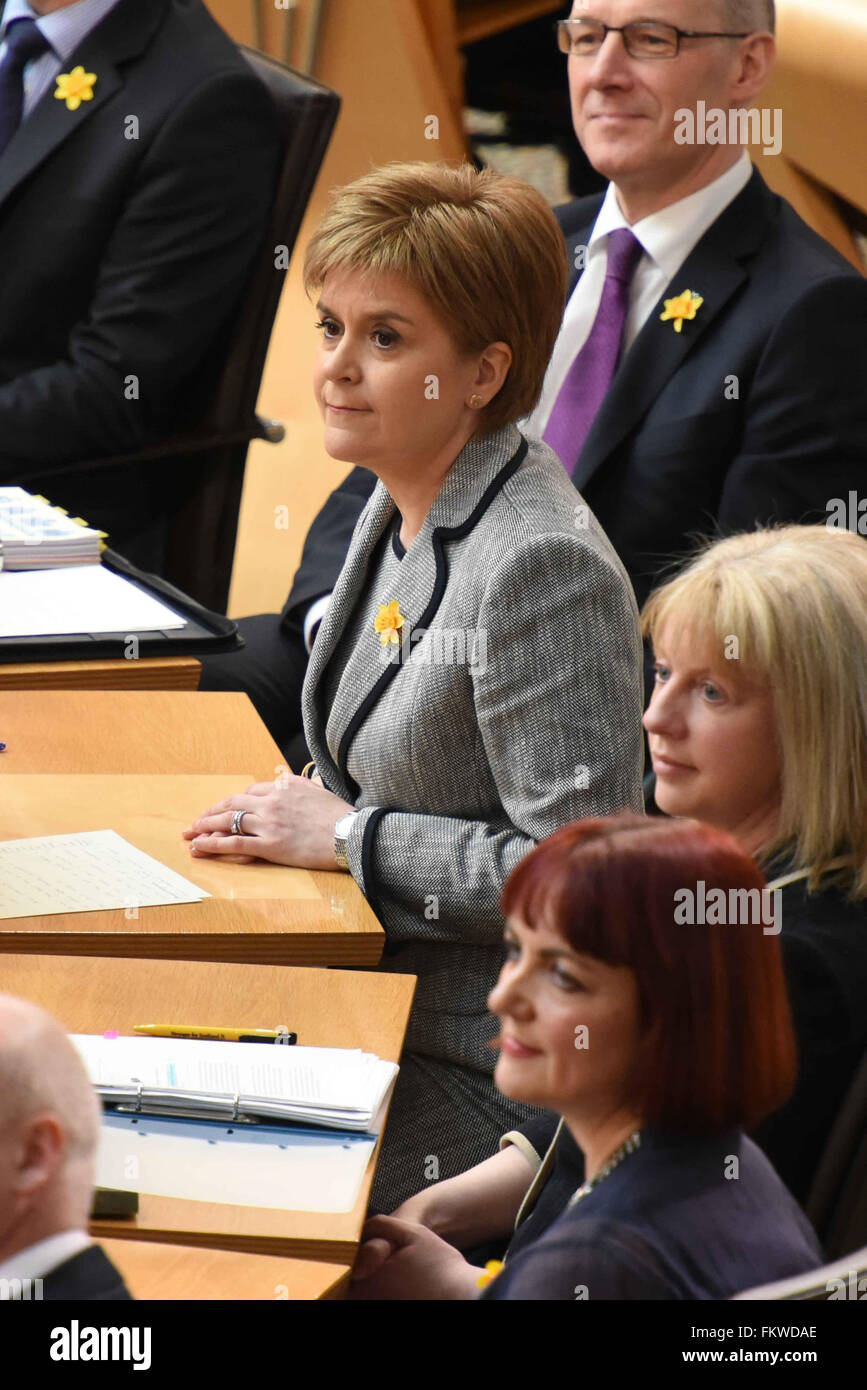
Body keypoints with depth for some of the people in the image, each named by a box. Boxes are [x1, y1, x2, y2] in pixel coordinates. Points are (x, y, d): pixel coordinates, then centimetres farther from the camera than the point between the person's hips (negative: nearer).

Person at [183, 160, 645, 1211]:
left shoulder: (541, 568, -22)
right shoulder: (400, 505, 7)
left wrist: (348, 837, -17)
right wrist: (294, 819, 2)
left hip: (473, 1076, -9)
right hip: (371, 999, 9)